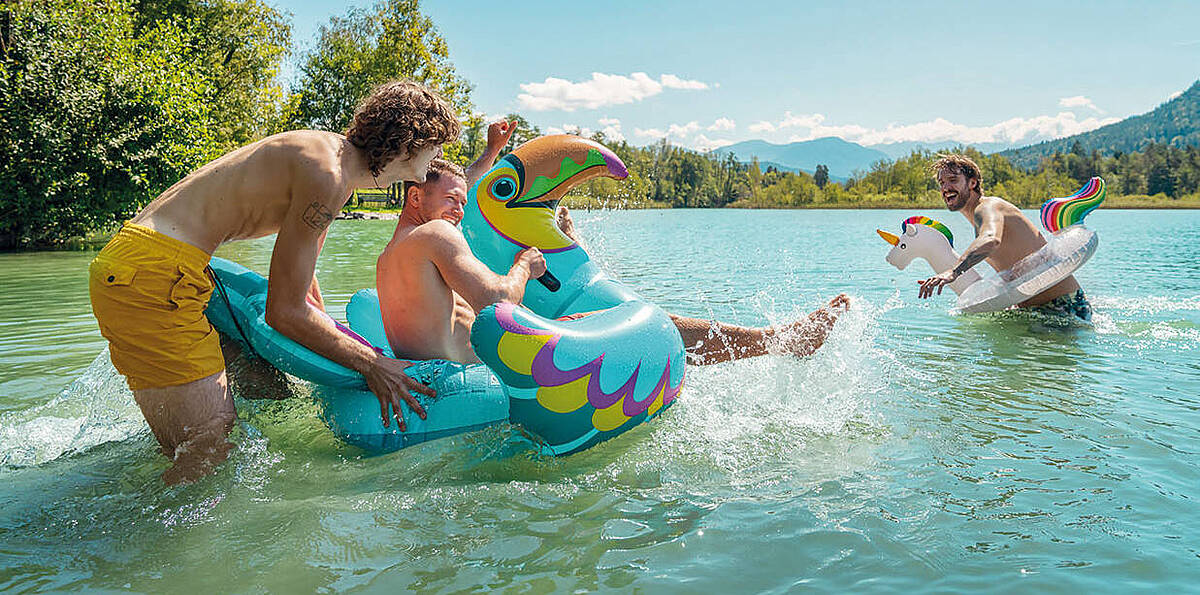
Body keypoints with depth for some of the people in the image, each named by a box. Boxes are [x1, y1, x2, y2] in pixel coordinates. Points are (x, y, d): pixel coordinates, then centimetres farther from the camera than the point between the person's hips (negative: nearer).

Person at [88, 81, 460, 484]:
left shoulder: (332, 157, 13)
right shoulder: (326, 176, -20)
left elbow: (301, 286, 23)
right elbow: (284, 311, -16)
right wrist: (369, 363, -8)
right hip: (151, 273, -11)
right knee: (211, 454, -9)